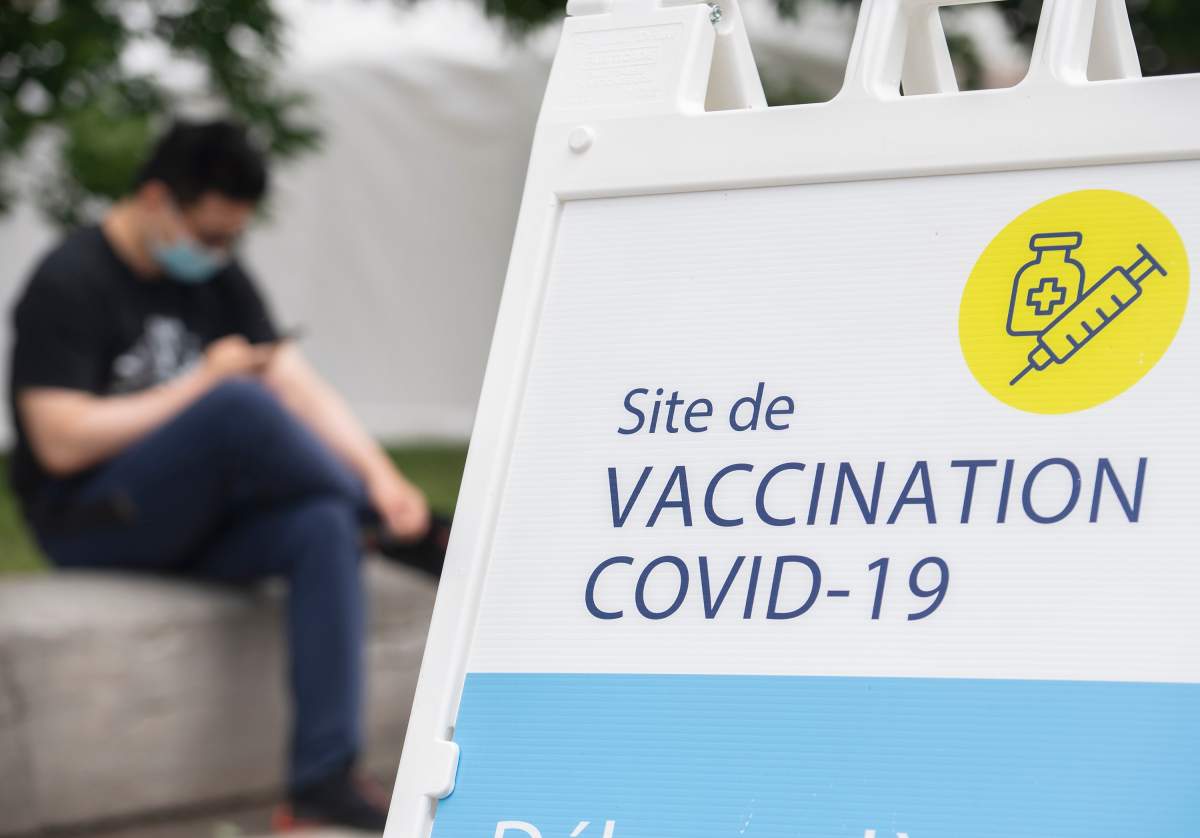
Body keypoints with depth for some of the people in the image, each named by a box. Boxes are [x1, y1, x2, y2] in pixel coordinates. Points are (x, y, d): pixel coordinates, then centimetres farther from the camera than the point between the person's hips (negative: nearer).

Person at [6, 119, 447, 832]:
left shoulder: (218, 279, 11)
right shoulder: (69, 286, -10)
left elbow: (300, 387, 2)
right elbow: (62, 443, -19)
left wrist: (379, 474, -16)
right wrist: (202, 386, -13)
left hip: (198, 520, 7)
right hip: (90, 525, -7)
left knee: (323, 527, -26)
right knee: (240, 407, -32)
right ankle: (410, 534, -13)